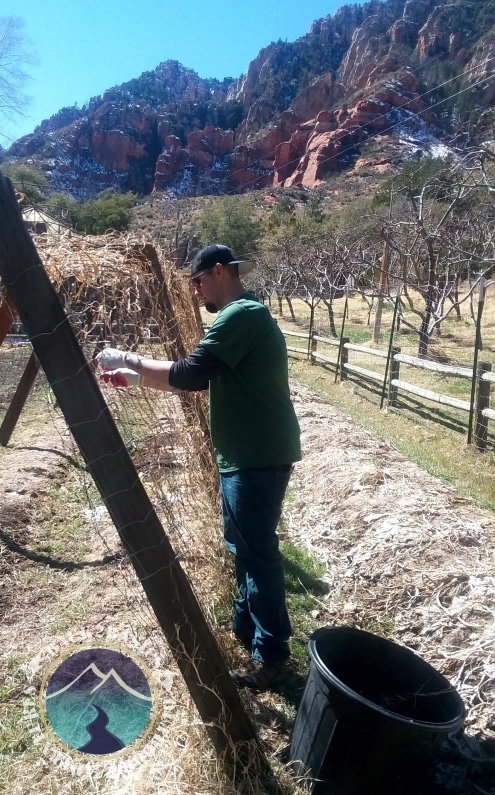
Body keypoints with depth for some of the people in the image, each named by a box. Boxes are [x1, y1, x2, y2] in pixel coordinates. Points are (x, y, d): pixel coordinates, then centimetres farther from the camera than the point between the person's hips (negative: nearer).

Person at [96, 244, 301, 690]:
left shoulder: (242, 315, -17)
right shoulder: (240, 316, 16)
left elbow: (187, 376, -26)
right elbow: (199, 380, 17)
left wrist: (129, 360, -13)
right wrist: (134, 378, 11)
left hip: (260, 456, -10)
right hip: (245, 453, 10)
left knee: (258, 551, 0)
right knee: (242, 544, 20)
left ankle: (271, 655, 15)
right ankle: (245, 624, 37)